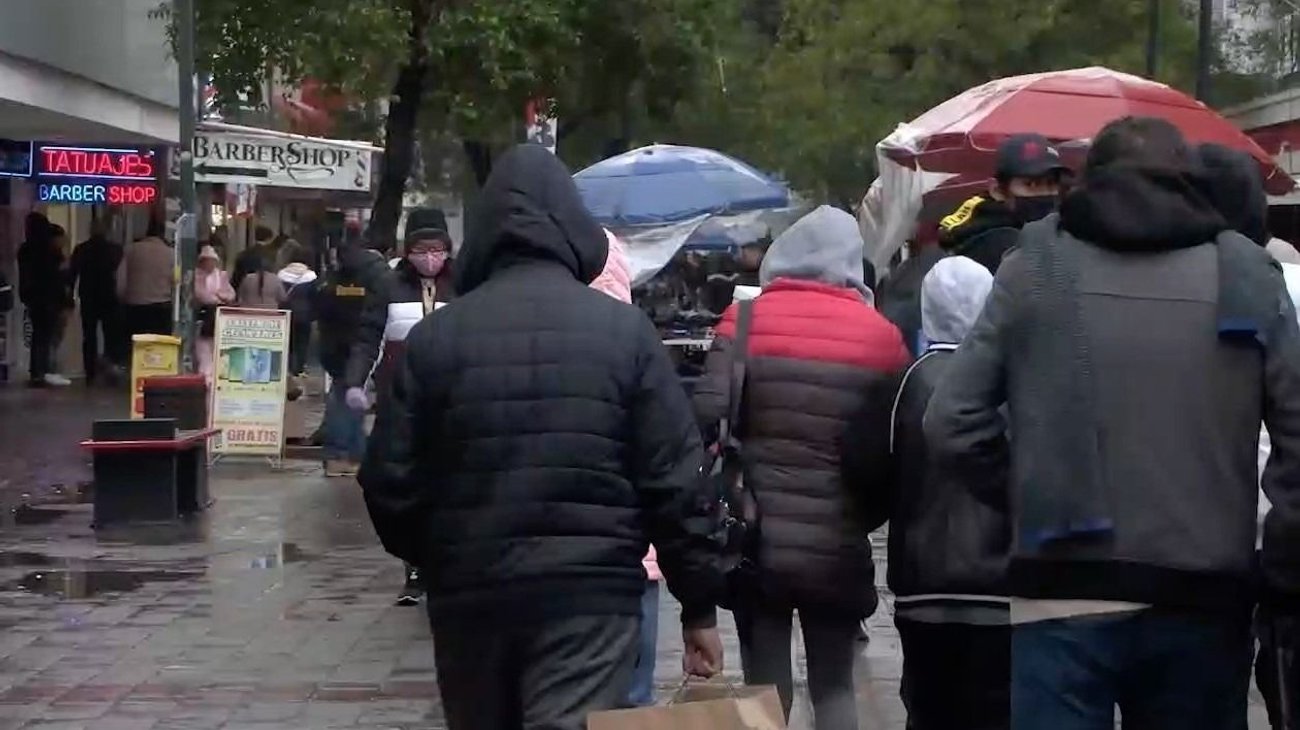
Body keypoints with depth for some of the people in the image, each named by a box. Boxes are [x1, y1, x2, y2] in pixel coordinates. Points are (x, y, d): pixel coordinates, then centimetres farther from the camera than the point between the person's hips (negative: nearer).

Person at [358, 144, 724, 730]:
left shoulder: (436, 336, 2)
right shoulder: (625, 329, -1)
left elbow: (390, 482, 3)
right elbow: (676, 483, -3)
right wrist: (699, 605, 5)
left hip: (469, 596, 2)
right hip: (590, 594, -2)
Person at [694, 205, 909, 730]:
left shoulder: (745, 321, -2)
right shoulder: (880, 336, -1)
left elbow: (708, 417, -12)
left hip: (756, 541, 0)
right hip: (836, 548, 0)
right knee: (834, 688, 12)